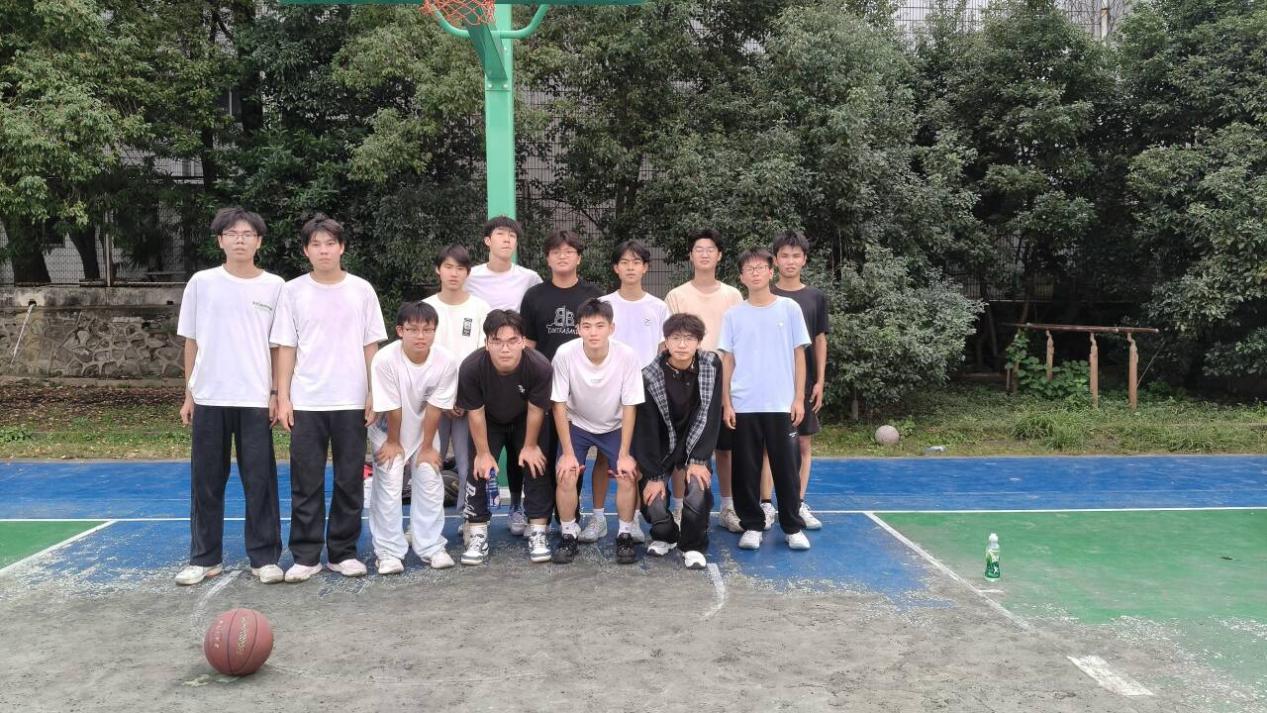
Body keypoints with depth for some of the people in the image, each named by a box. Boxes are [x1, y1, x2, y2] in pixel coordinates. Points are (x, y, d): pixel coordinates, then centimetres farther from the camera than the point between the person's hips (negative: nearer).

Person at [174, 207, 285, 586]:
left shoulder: (274, 286, 2)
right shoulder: (202, 283, 4)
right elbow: (191, 342, 8)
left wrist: (276, 393, -1)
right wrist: (189, 394, 6)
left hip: (256, 398, -1)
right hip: (210, 397, 1)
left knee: (260, 481, 2)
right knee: (206, 481, 7)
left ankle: (264, 558, 12)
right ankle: (204, 558, 18)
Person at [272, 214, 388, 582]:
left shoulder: (361, 290, 4)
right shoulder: (293, 291, 3)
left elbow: (371, 346, 6)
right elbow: (286, 348, 4)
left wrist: (373, 395, 1)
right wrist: (283, 397, -1)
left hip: (351, 402, 1)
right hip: (306, 403, 0)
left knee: (350, 481, 6)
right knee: (306, 482, 3)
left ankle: (343, 552, 17)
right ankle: (306, 556, 12)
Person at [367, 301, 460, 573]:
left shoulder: (446, 361, -26)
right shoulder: (385, 360, -32)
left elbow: (434, 407, -18)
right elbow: (391, 409, -22)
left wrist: (427, 447, -10)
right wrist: (393, 442, -12)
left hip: (423, 429, 2)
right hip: (388, 430, -2)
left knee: (430, 483, 1)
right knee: (388, 485, -6)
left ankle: (431, 547, 13)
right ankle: (389, 552, 5)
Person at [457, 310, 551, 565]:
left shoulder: (540, 366, -37)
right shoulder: (470, 368, -36)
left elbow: (535, 410, -20)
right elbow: (475, 413, -21)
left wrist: (530, 446, -8)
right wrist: (484, 452, -12)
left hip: (524, 422, 0)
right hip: (489, 422, 0)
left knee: (536, 466, -7)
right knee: (480, 469, -8)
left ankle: (538, 533, 6)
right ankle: (477, 535, 4)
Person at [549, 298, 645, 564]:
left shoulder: (627, 356, -27)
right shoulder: (565, 354, -28)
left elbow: (629, 407, -17)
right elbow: (560, 405, -17)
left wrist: (624, 455, -17)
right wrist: (568, 453, -17)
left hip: (615, 426, 0)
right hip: (576, 424, 0)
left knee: (628, 475, -16)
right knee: (566, 475, -17)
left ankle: (625, 535, 5)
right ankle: (568, 535, 5)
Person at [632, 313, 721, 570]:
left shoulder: (711, 365, -15)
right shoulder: (651, 375, -20)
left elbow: (711, 417, -12)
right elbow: (646, 428, -16)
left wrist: (699, 460, -17)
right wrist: (654, 476, -17)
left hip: (695, 442, 1)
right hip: (660, 446, 0)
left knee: (699, 487, -24)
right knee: (653, 500, -15)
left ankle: (693, 546, 3)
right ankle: (664, 535, 20)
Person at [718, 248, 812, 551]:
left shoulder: (789, 309, 3)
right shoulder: (733, 315, 4)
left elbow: (799, 355, 5)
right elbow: (727, 361, 6)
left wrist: (799, 398, 0)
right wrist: (726, 403, 0)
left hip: (781, 404, -1)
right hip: (744, 406, 1)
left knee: (785, 468, 3)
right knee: (746, 469, 5)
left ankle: (793, 527, 14)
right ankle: (752, 526, 16)